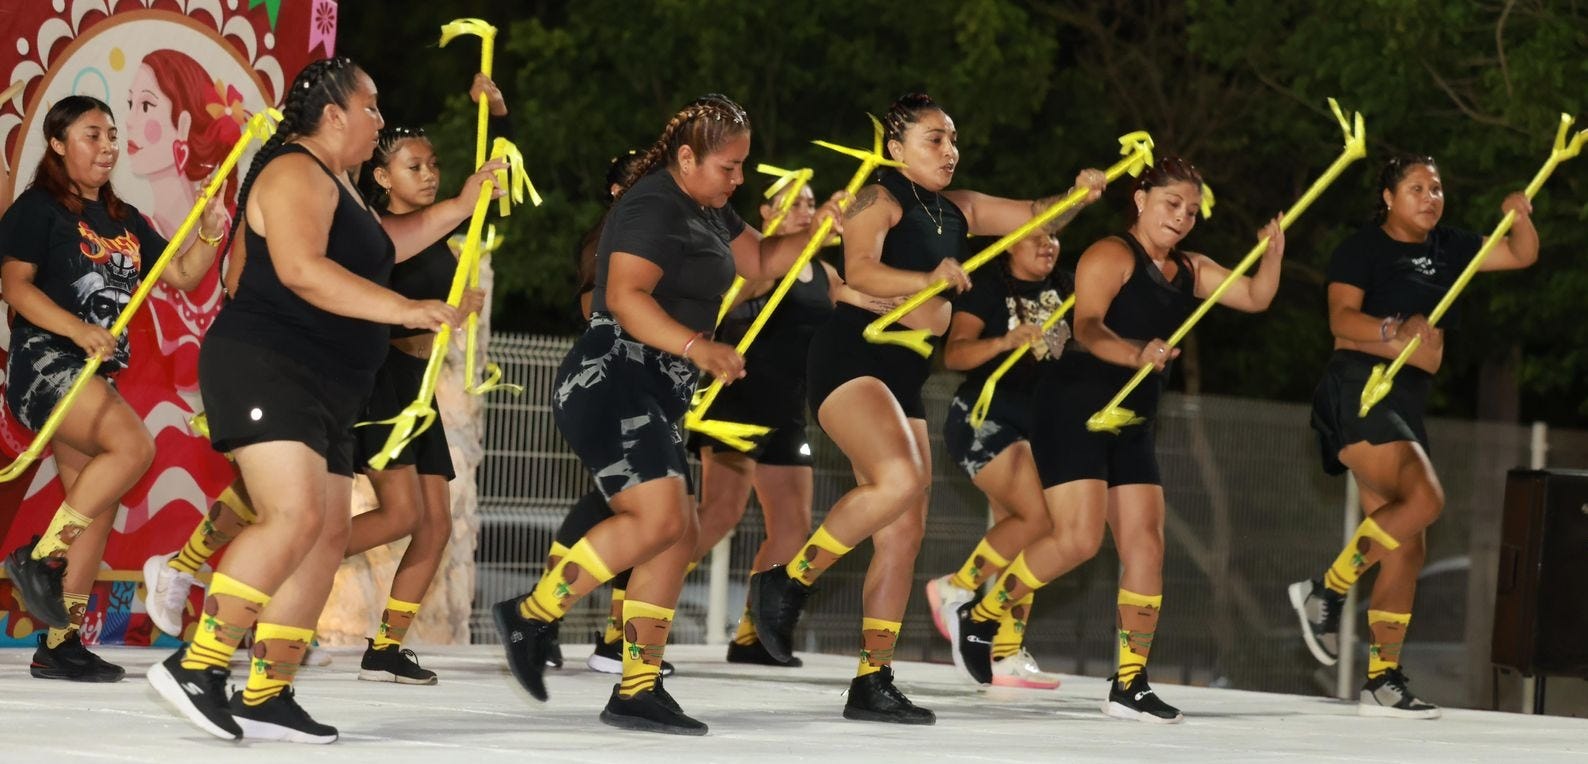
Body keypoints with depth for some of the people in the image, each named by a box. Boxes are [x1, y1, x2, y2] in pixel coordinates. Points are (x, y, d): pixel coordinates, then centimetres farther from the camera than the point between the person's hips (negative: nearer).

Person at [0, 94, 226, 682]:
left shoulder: (125, 220, 18)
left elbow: (181, 276, 18)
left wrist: (210, 234, -2)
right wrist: (78, 330, -25)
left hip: (94, 373, 8)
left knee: (100, 504, 4)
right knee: (133, 445, -28)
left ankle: (60, 644, 8)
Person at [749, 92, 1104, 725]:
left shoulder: (955, 211, 19)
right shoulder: (880, 199, -4)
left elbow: (1035, 217, 20)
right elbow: (860, 271, -20)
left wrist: (1077, 197, -1)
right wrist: (929, 280, -35)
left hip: (903, 381, 9)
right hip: (852, 359, -9)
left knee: (904, 533, 3)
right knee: (901, 479, -31)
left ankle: (873, 683, 6)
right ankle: (787, 583, -17)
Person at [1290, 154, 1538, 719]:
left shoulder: (1446, 249, 16)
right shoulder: (1362, 248, -4)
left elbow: (1521, 254, 21)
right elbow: (1342, 319, -16)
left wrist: (1519, 216, 0)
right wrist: (1398, 330, -32)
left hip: (1406, 404, 8)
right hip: (1357, 392, -8)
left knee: (1408, 549, 4)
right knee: (1424, 498, -27)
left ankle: (1382, 680, 6)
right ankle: (1326, 591, -14)